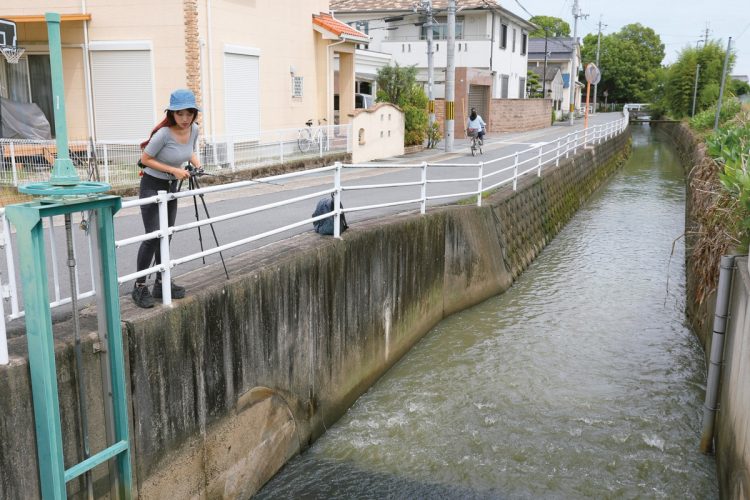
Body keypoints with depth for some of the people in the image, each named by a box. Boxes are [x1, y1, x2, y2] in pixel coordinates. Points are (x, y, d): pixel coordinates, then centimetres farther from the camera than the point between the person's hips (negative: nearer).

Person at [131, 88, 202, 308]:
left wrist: (198, 165, -3)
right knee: (153, 237, -10)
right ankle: (140, 286, 1)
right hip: (152, 185, -7)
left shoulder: (194, 129, -7)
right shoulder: (163, 133, -27)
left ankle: (161, 283, 22)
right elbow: (145, 159, -18)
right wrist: (174, 170, -21)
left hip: (171, 187, 7)